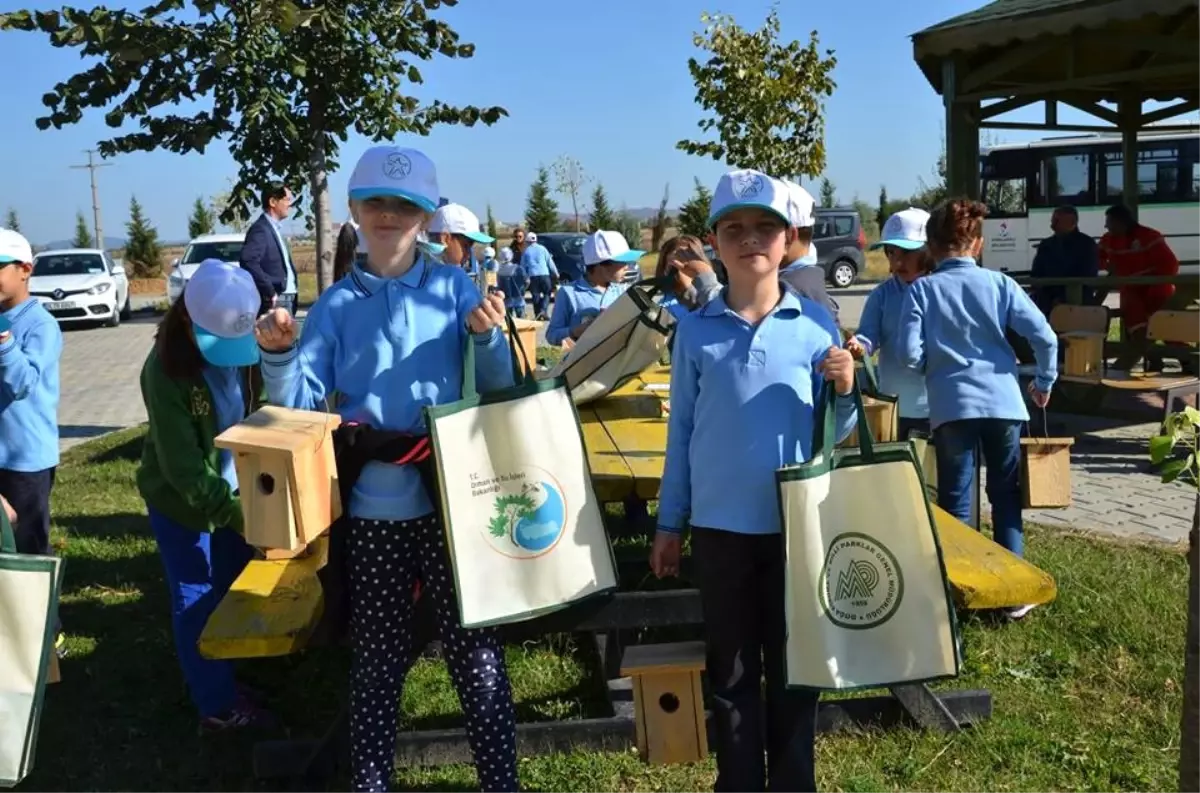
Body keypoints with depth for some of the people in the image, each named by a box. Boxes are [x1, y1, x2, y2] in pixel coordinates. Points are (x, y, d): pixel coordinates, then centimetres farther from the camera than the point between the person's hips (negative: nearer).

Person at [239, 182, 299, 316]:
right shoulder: (261, 229, -12)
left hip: (286, 300, 10)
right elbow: (248, 261, -25)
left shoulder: (275, 229, 18)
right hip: (274, 301, -10)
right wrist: (270, 292, -22)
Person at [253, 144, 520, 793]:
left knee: (474, 644, 8)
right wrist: (278, 355, -18)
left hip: (449, 499, -1)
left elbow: (498, 390, 2)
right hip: (370, 507, 1)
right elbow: (300, 403, 0)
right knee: (377, 655, 14)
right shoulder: (336, 305, 4)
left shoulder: (453, 288, 1)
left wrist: (486, 337, -16)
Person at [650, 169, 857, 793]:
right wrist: (668, 523, 7)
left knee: (793, 667, 13)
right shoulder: (696, 330, -1)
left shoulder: (816, 325, -2)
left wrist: (845, 392, -17)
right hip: (719, 525, 1)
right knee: (730, 671, 13)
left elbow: (833, 431, 5)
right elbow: (681, 430, 5)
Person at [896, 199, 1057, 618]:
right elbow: (1045, 337, -3)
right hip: (1003, 401, 2)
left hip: (952, 405, -1)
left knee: (955, 502, 9)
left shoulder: (921, 289, -2)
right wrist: (1045, 382, 13)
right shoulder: (999, 283, 3)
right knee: (1006, 496, 13)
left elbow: (909, 353, -8)